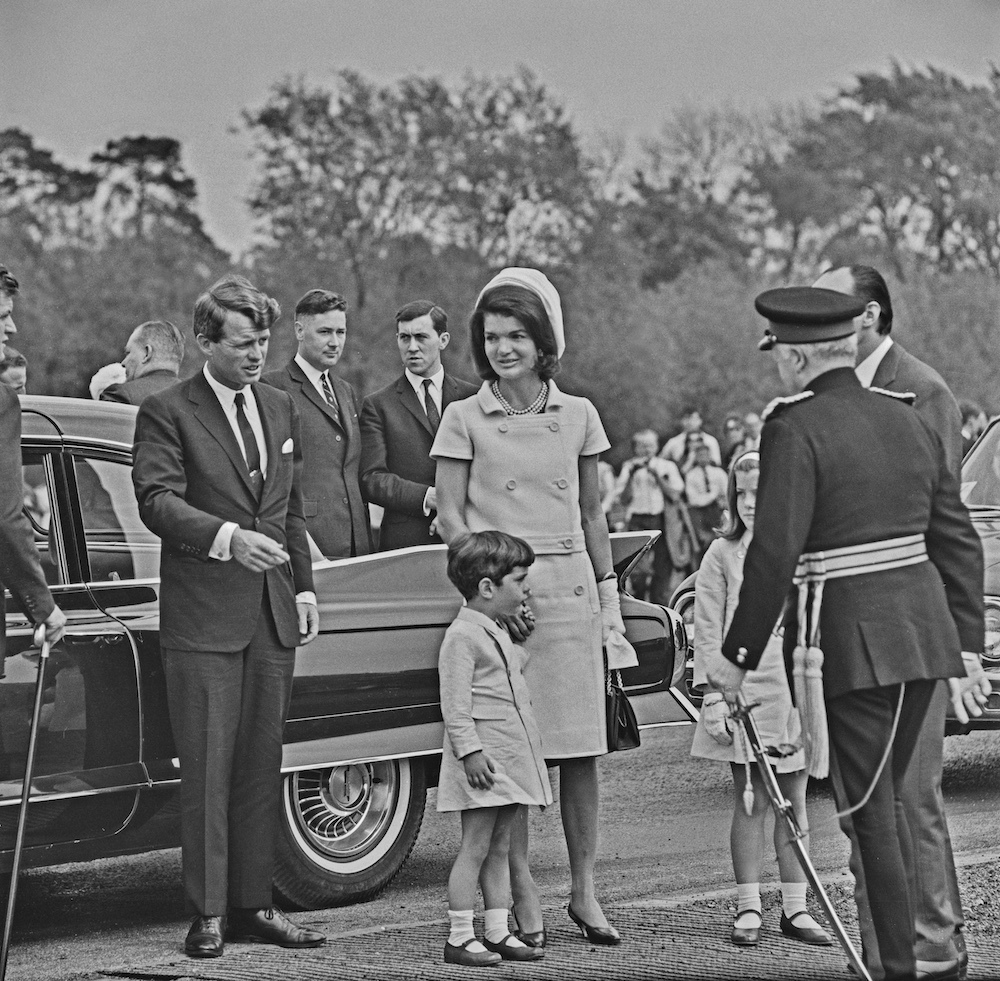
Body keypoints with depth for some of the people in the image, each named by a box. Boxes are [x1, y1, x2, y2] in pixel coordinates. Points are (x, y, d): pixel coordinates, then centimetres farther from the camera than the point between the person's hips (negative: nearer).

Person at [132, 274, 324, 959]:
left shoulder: (282, 409, 15)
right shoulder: (167, 412, -5)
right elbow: (157, 499, -17)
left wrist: (304, 588, 15)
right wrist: (227, 536, -30)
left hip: (273, 616, 6)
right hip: (203, 614, -6)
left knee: (262, 765, 9)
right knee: (207, 768, -4)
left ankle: (252, 903, 16)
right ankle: (208, 914, 1)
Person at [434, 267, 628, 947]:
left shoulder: (578, 415, 9)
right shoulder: (465, 418, 2)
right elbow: (451, 516, 0)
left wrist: (609, 596, 13)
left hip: (570, 586, 2)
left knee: (581, 748, 0)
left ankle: (585, 891, 7)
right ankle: (523, 893, 2)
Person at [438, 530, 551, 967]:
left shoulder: (498, 634, 18)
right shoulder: (462, 635, -12)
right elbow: (455, 705, -18)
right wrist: (470, 751, -23)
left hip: (510, 757, 9)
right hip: (482, 759, -9)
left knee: (499, 848, 11)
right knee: (475, 846, -7)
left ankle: (498, 932, 15)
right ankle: (460, 937, -3)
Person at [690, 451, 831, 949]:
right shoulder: (722, 555, -1)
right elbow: (708, 631, -2)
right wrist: (713, 696, -9)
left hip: (799, 692, 2)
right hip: (743, 691, -2)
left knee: (794, 801, 8)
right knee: (749, 801, 1)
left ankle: (795, 907, 15)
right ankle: (748, 907, 7)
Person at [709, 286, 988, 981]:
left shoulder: (796, 429, -11)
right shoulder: (908, 420, 10)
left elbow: (774, 553, -17)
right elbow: (959, 542, 12)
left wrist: (740, 656, -9)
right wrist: (967, 647, 16)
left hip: (851, 639, -7)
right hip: (925, 629, 7)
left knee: (871, 811, 1)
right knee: (887, 798, 19)